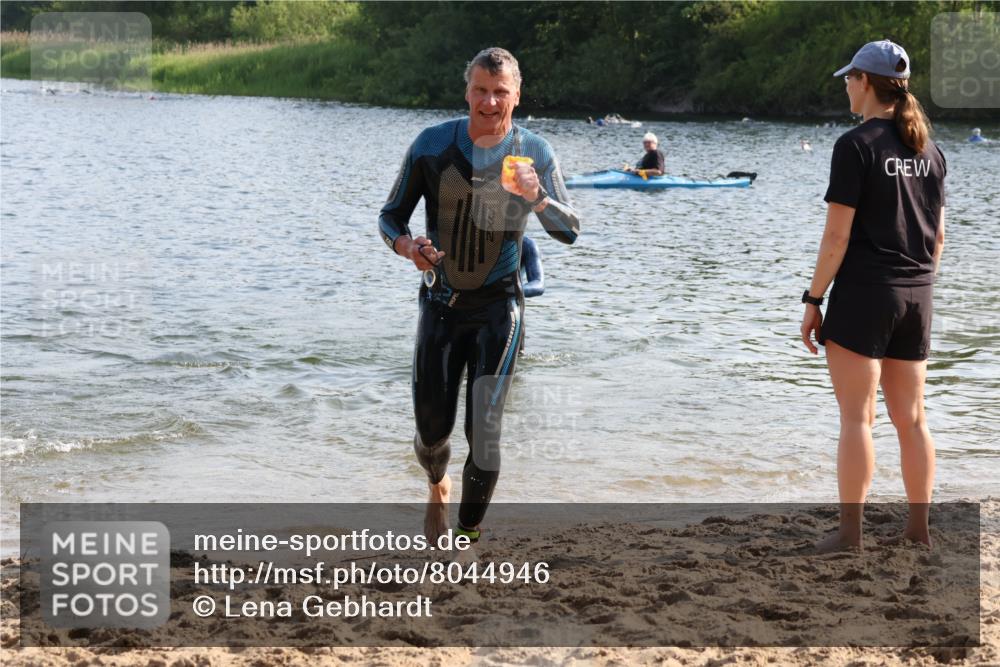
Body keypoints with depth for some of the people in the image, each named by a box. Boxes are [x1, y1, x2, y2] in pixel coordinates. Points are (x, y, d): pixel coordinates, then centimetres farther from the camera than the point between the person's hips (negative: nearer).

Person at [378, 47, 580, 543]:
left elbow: (570, 232, -9)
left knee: (484, 432, -12)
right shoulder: (432, 145, -5)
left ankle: (468, 537, 3)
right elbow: (390, 217, 2)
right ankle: (438, 488, 41)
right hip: (440, 303, 1)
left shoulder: (534, 153, -4)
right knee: (431, 431, 6)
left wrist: (536, 196, -29)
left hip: (498, 307, -1)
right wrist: (407, 246, -21)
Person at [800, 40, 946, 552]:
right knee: (911, 419, 13)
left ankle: (849, 534, 1)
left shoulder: (856, 145, -11)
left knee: (856, 418, -2)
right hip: (916, 298, 6)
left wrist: (813, 300, -8)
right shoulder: (929, 151, 9)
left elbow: (837, 235, -14)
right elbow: (938, 235, 12)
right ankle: (919, 529, 18)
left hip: (864, 292, -6)